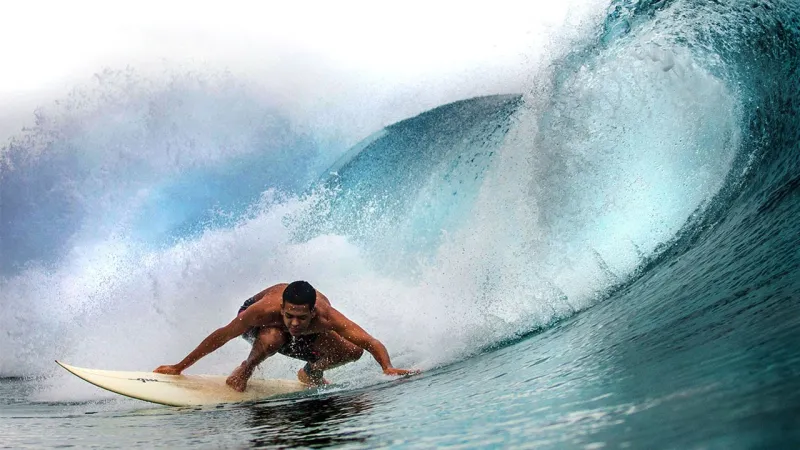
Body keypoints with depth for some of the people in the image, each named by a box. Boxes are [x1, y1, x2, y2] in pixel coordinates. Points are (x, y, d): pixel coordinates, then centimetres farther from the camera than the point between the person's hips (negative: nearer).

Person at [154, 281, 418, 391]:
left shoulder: (326, 317, -39)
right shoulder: (265, 309, -42)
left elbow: (371, 342, -39)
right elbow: (221, 336, -30)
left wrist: (387, 368, -58)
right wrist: (179, 367, -24)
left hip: (306, 337, 2)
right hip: (256, 323, -2)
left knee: (352, 351, -18)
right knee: (273, 338, -41)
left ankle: (311, 372, 13)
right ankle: (245, 369, -7)